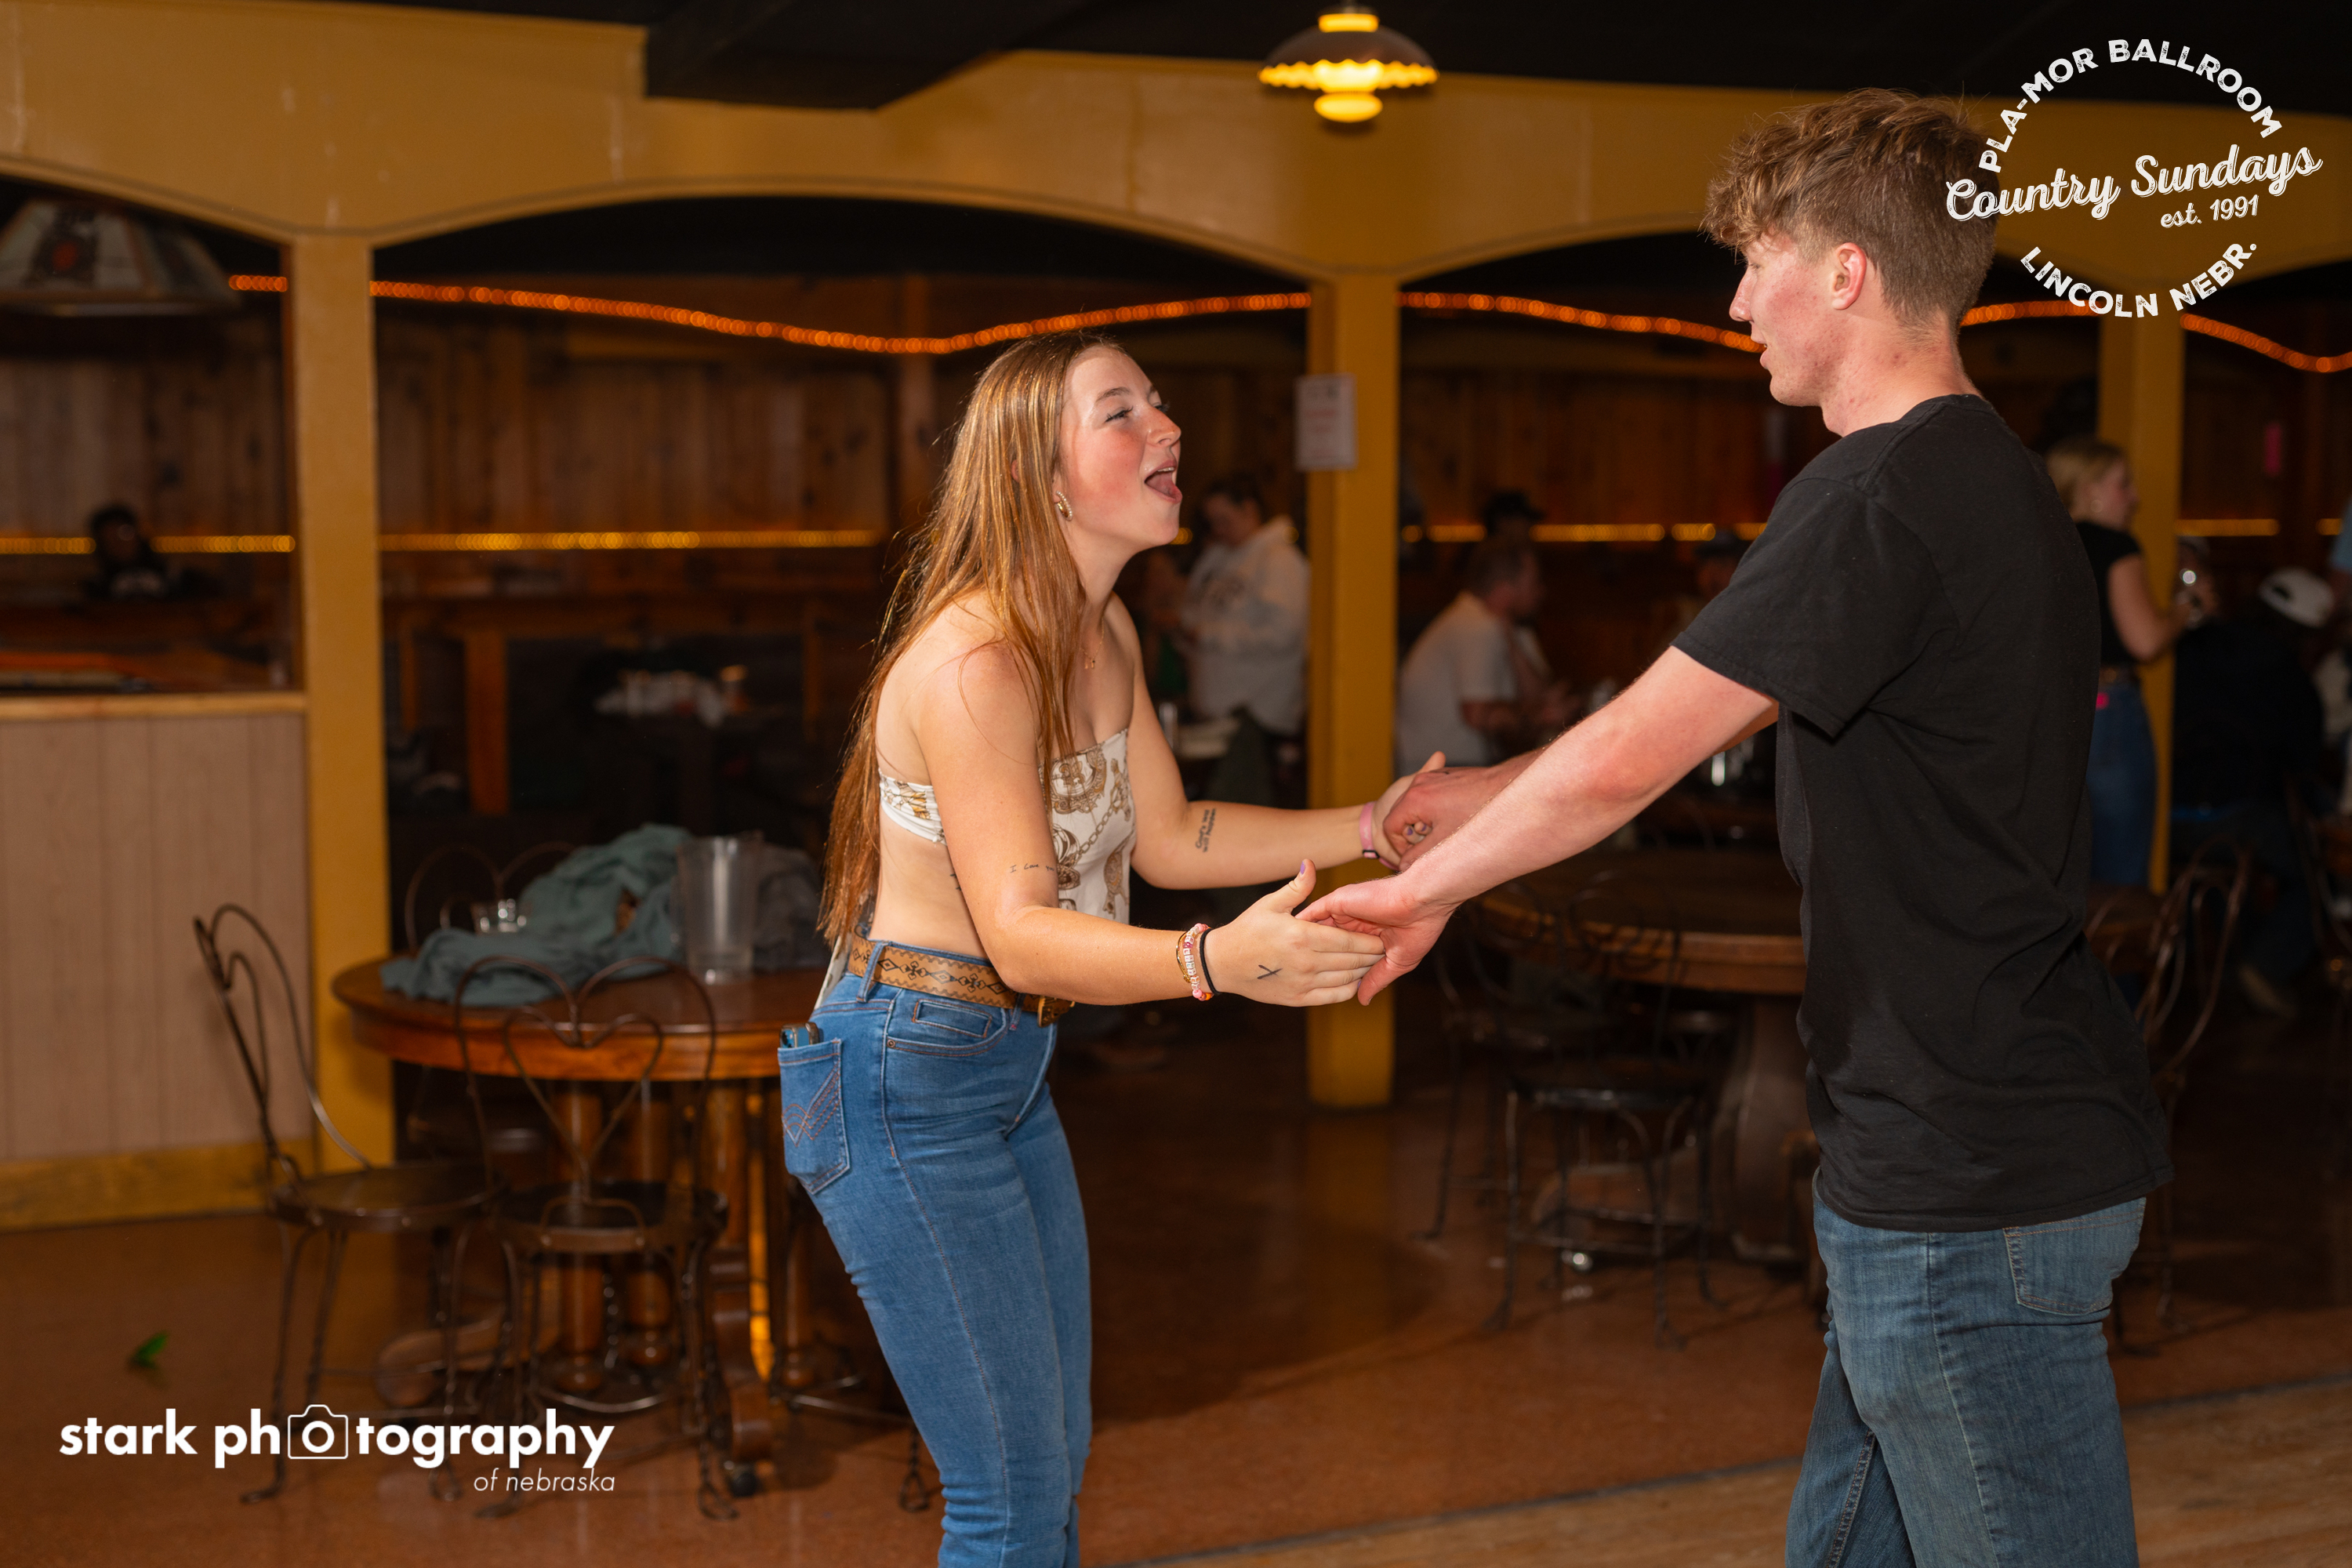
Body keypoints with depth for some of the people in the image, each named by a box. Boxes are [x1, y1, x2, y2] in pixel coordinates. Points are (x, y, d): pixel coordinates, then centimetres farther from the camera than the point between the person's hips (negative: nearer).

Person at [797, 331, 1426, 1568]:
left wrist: (1370, 827, 5)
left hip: (1009, 1071, 9)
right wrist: (1216, 962, -48)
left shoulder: (1105, 636, 4)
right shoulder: (975, 659, -24)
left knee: (1053, 1461, 19)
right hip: (903, 1082, -9)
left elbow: (1167, 837, 13)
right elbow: (1020, 932, -32)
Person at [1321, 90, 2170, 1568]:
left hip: (1973, 1179, -10)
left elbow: (1626, 760, -20)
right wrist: (1485, 798, 20)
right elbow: (1694, 726, 20)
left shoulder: (1885, 494, -20)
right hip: (1951, 1153, 10)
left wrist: (1432, 885, -4)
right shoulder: (1989, 476, 14)